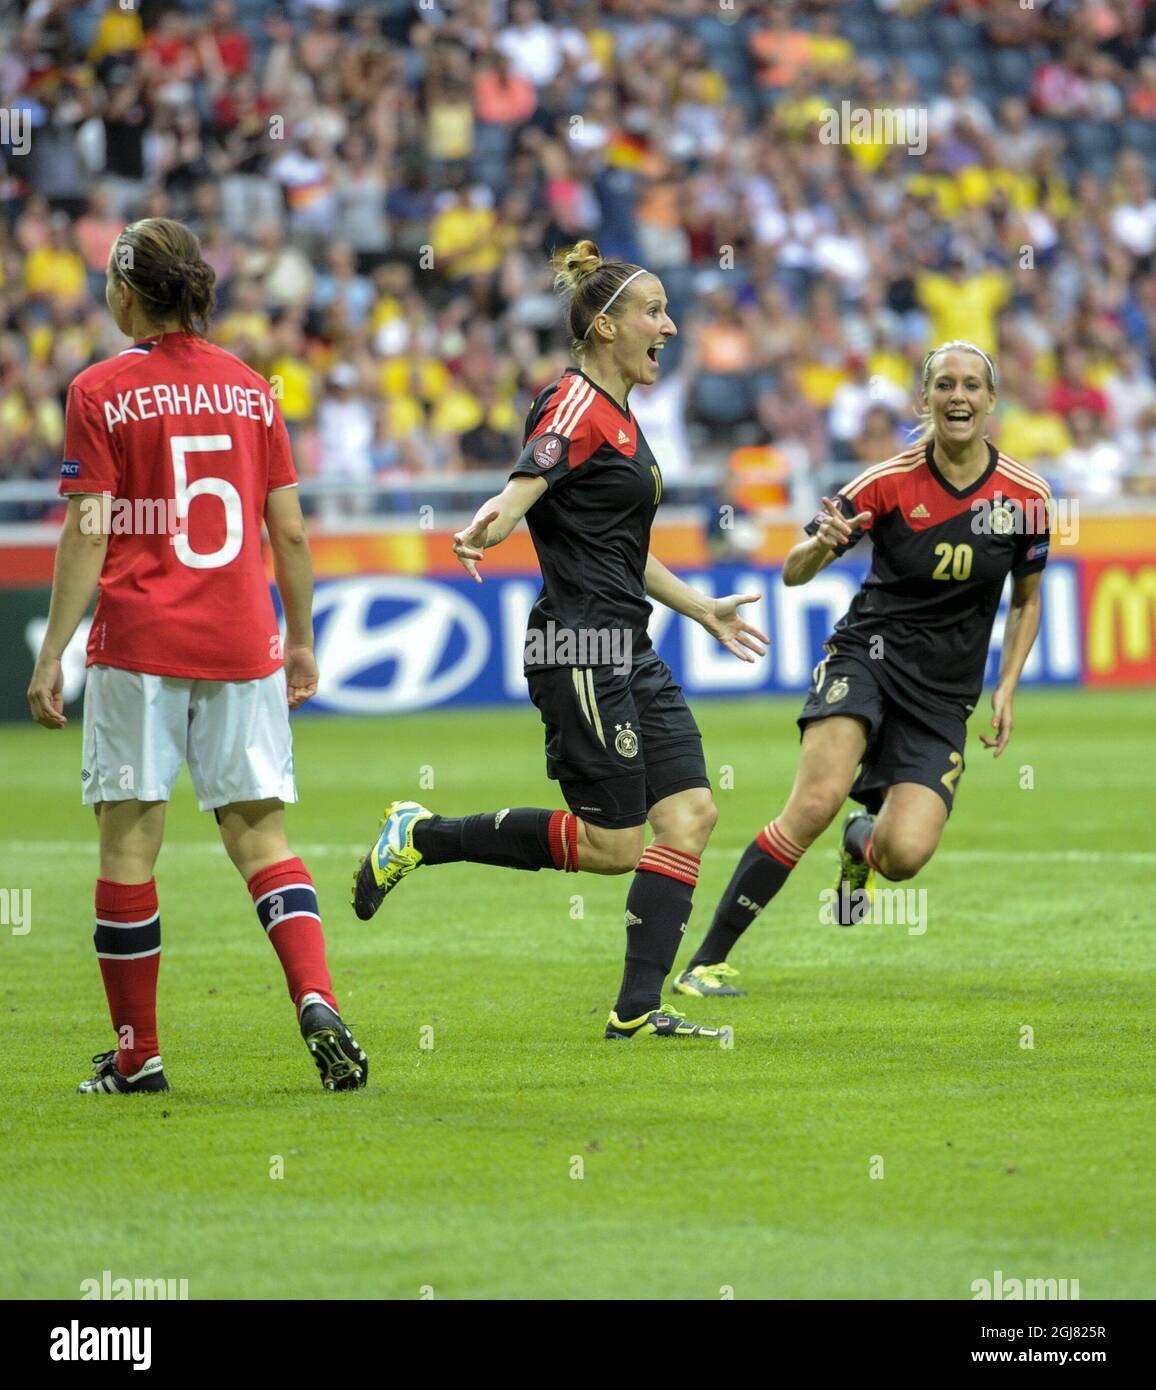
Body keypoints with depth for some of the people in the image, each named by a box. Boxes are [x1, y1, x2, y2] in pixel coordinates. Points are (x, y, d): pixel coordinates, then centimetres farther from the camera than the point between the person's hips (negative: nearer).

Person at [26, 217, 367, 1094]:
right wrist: (302, 642, 18)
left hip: (139, 645, -3)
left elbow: (88, 537, -7)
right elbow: (290, 533, 9)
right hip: (242, 643, 3)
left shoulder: (101, 393, -3)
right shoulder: (250, 388, 8)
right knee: (260, 833, 5)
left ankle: (136, 1054, 7)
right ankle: (317, 1001, -16)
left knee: (129, 842, 4)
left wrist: (52, 656, -3)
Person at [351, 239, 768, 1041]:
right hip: (580, 650, -10)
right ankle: (423, 837, 6)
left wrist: (704, 609, 35)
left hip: (629, 651, 10)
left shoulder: (618, 417, 18)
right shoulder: (576, 406, -11)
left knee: (690, 812, -2)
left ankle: (638, 1012, -4)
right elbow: (523, 489, -25)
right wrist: (485, 532, -47)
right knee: (610, 845, -8)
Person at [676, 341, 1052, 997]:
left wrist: (1006, 689, 3)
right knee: (817, 801, -29)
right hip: (869, 653, -2)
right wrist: (822, 544, -29)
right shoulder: (890, 482, -8)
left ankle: (863, 840, 24)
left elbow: (1027, 598, 14)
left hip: (944, 696, 2)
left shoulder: (1027, 495, -2)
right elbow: (794, 573, -6)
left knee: (905, 856, -18)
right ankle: (709, 961, -22)